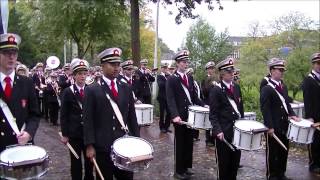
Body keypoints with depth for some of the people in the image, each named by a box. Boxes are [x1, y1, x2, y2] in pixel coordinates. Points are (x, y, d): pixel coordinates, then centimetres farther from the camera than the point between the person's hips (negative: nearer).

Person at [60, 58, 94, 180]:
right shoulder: (68, 92, -3)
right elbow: (63, 115, -4)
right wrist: (64, 134, -7)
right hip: (74, 133, -2)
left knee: (90, 160, 13)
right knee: (76, 162, 8)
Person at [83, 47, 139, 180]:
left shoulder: (126, 89, 8)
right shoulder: (92, 90, -4)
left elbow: (132, 117, 10)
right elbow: (88, 120, -6)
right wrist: (89, 145, -11)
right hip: (102, 147, -3)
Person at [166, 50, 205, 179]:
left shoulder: (190, 78, 13)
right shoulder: (171, 79, -8)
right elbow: (170, 100, -18)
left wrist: (203, 106, 2)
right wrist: (175, 115, -30)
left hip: (190, 115, 6)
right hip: (180, 116, -6)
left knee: (189, 143, 14)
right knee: (180, 143, 4)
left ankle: (187, 167, 28)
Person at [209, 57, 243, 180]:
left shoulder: (236, 87, 10)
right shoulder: (216, 90, -10)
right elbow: (213, 114, -12)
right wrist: (218, 130, -22)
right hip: (223, 132, -6)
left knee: (235, 160, 15)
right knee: (223, 162, 7)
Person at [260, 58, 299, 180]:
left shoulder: (283, 87, 11)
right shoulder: (266, 89, -14)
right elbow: (265, 109, -18)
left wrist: (292, 114, 3)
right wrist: (270, 127, -20)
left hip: (284, 125, 8)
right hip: (273, 127, -8)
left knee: (284, 150, 16)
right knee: (272, 152, 5)